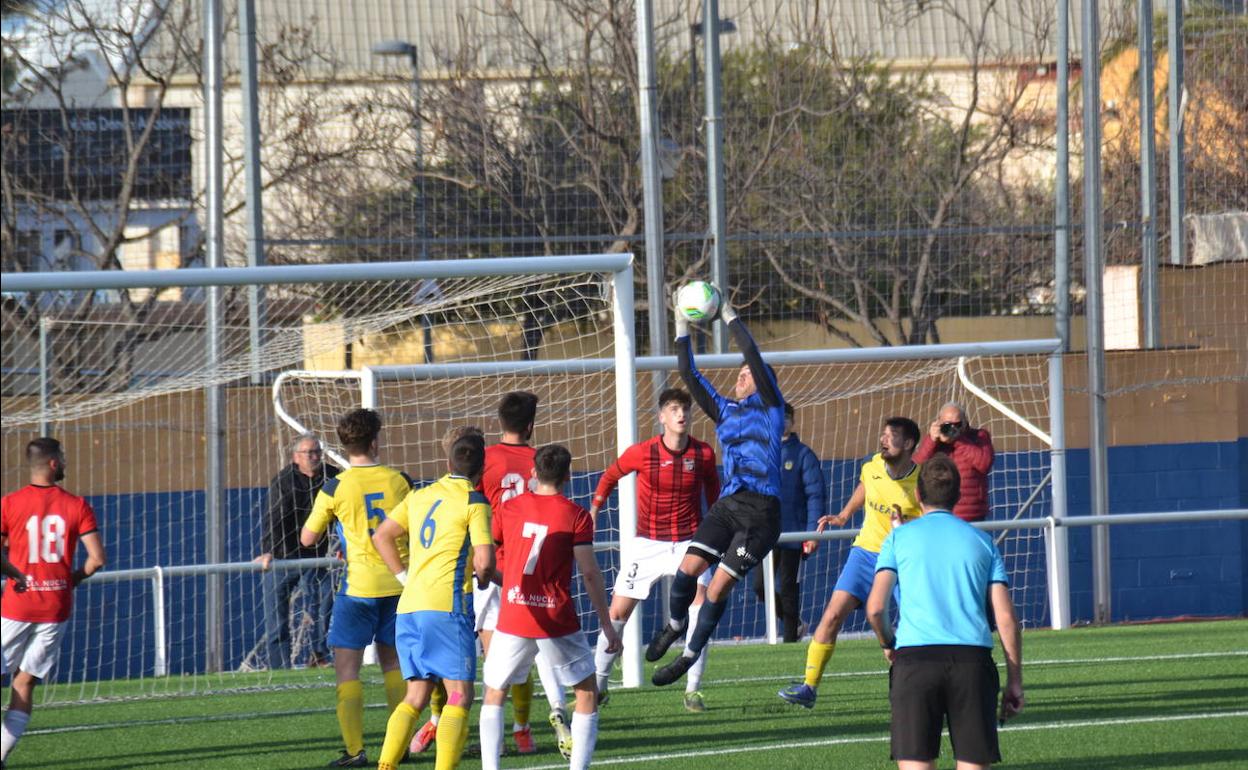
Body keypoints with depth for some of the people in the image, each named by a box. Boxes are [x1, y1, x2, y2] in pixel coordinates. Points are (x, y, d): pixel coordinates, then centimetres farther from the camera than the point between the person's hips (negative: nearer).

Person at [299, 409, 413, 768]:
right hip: (399, 583, 4)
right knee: (393, 663, 15)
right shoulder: (399, 481, 0)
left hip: (359, 586, -4)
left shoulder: (335, 488, -7)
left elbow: (308, 539, 3)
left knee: (347, 667, 1)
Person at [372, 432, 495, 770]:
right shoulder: (474, 502, -4)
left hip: (409, 606, 7)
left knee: (416, 695, 10)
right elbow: (484, 561, -11)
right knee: (460, 694, -5)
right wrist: (483, 579, 11)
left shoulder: (420, 497, 16)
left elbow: (381, 536, 21)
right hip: (447, 605, -7)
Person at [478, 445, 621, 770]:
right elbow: (590, 573, -8)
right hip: (557, 621, -2)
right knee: (587, 694, 12)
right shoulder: (576, 515, -3)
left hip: (512, 619, 2)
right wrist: (607, 625, -2)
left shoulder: (508, 508, 5)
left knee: (494, 695, 17)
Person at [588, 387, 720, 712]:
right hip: (646, 544, 0)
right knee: (617, 613, 0)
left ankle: (693, 690, -7)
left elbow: (712, 489, 14)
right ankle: (598, 685, 16)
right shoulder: (641, 453, -10)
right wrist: (594, 510, 3)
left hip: (689, 543, 0)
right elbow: (611, 475, 9)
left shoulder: (704, 454, -6)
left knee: (701, 608, -16)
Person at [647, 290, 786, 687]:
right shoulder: (725, 411, 20)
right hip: (728, 504, 5)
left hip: (761, 510, -5)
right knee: (689, 566, -12)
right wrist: (682, 331, 15)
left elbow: (754, 356, -4)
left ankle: (691, 654, 4)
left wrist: (731, 318, 2)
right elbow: (690, 376, 19)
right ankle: (675, 624, 16)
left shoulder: (770, 407, 6)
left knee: (719, 585, -9)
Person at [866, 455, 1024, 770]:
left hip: (915, 656, -1)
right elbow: (1006, 617, 10)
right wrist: (1015, 680, 13)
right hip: (973, 657, 1)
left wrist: (887, 644, 22)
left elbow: (875, 608, 2)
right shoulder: (982, 541, 17)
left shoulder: (899, 538, 12)